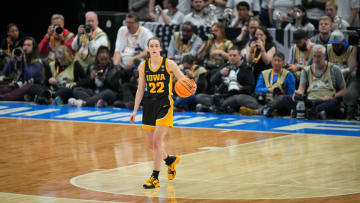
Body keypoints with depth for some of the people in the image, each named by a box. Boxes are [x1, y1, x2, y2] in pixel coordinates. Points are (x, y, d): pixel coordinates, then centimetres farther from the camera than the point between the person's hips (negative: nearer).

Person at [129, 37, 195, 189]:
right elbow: (140, 89, 11)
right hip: (149, 105, 4)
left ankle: (155, 177, -11)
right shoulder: (143, 66, 5)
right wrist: (135, 111, 8)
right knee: (150, 144, 9)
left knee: (157, 140, -16)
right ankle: (170, 160, 39)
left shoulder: (169, 64, -4)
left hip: (165, 105, -4)